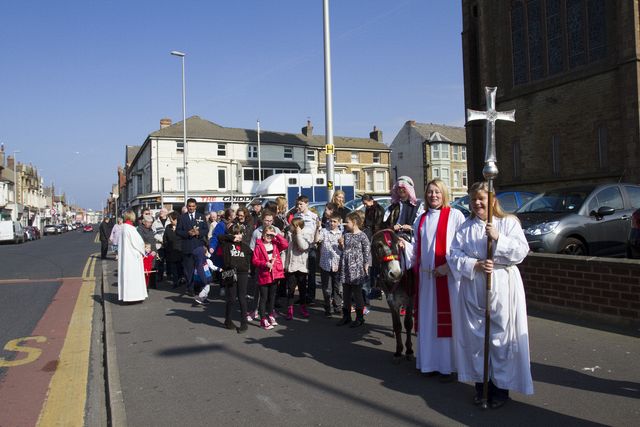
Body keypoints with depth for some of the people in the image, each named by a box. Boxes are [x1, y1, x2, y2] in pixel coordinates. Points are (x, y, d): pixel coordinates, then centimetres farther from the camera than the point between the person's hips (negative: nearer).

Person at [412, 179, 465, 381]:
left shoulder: (455, 215, -5)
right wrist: (416, 268, 11)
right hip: (425, 276, 6)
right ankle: (430, 362, 22)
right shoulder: (421, 219, 14)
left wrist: (448, 266, -17)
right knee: (428, 319, 11)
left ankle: (448, 366, 11)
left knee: (446, 319, 0)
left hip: (448, 276, -5)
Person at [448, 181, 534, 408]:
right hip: (473, 289, 3)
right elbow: (454, 255, 2)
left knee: (501, 337, 0)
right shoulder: (465, 227, 9)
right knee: (476, 336, 7)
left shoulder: (508, 223, 2)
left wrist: (498, 238, -20)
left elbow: (521, 251, -8)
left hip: (502, 288, -3)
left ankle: (502, 385, 15)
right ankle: (481, 383, 21)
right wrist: (475, 265, -13)